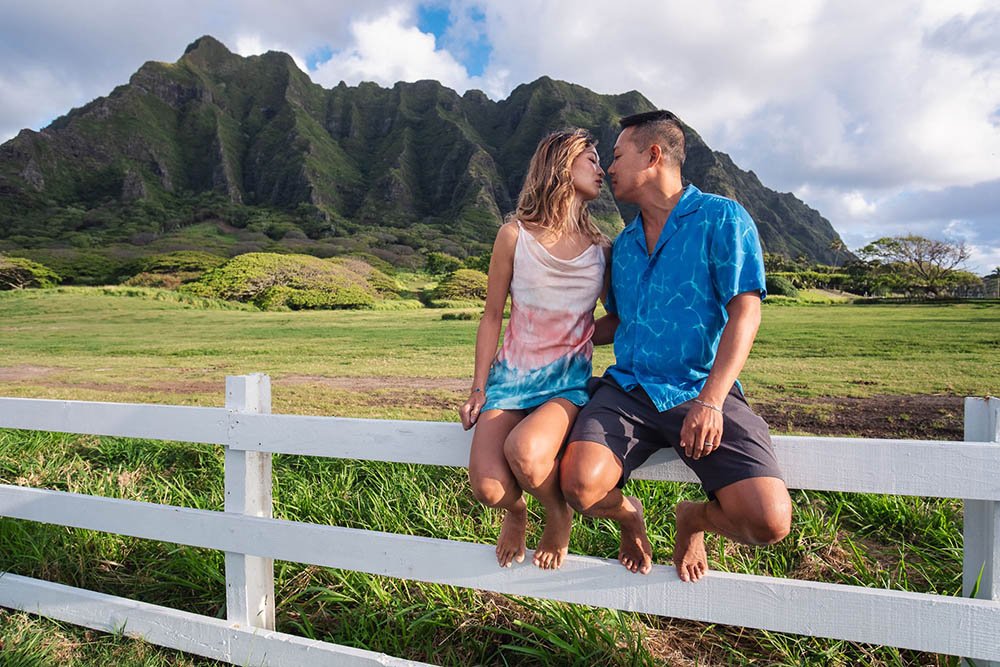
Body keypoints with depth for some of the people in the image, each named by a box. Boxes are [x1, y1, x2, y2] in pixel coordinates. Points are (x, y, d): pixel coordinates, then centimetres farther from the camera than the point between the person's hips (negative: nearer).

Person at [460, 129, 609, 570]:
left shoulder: (602, 249, 6)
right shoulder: (515, 236, -1)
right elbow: (492, 316, 3)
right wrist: (478, 388, 0)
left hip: (568, 380, 0)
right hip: (511, 374, 0)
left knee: (525, 451, -32)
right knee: (487, 488, -21)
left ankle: (558, 516, 3)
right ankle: (515, 514, 19)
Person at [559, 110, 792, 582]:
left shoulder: (721, 217, 1)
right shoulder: (623, 243, 18)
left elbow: (745, 313, -9)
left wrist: (709, 401, -20)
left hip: (701, 391, -3)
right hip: (627, 388, 4)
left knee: (769, 521, -21)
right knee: (581, 484, -26)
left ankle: (694, 519, 15)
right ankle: (628, 515, 12)